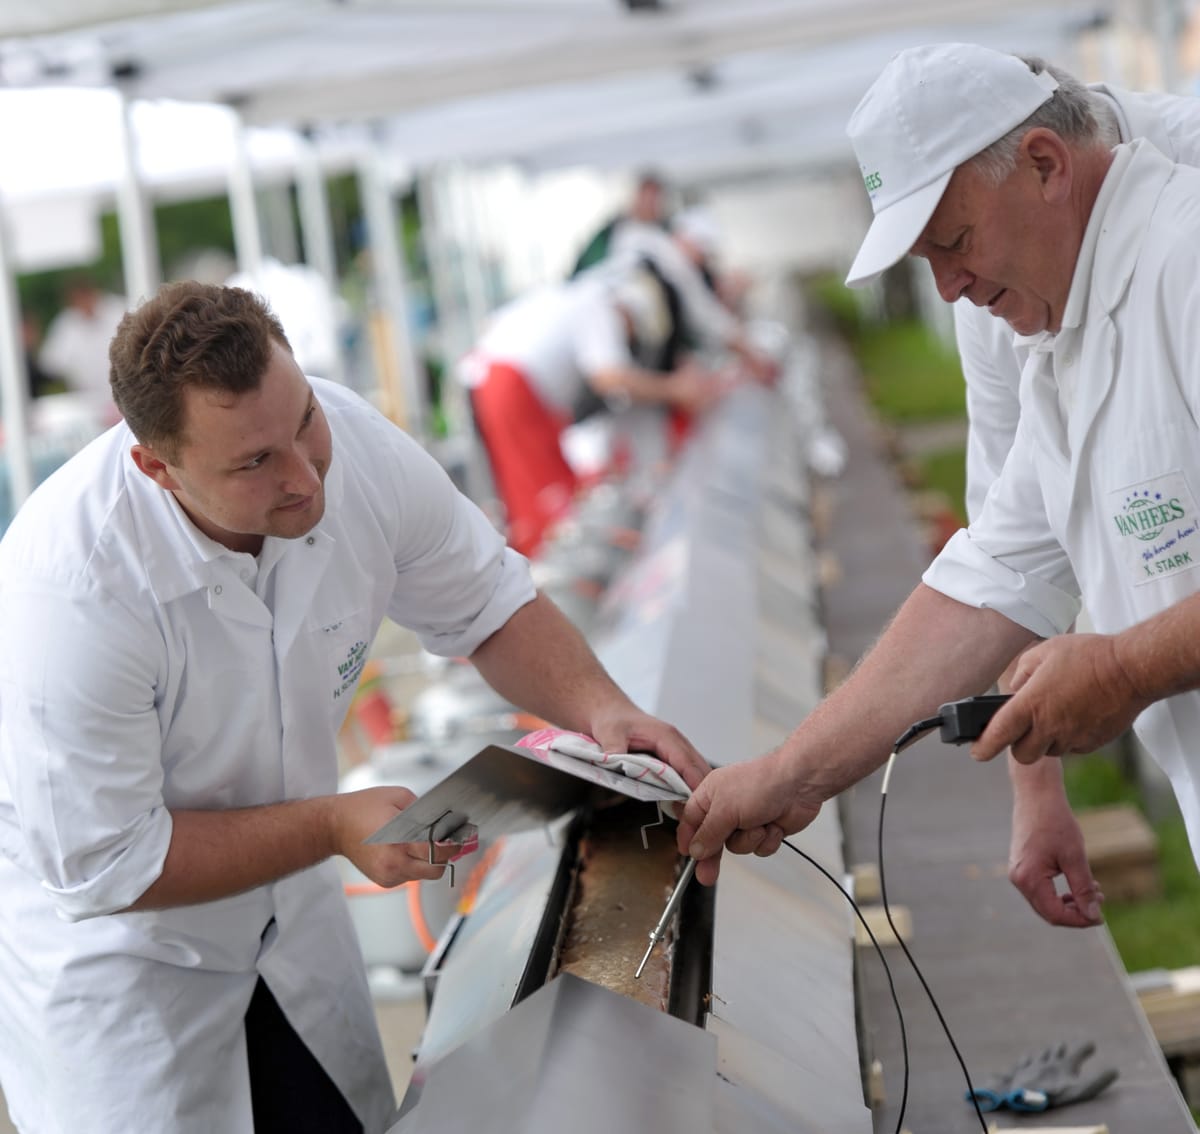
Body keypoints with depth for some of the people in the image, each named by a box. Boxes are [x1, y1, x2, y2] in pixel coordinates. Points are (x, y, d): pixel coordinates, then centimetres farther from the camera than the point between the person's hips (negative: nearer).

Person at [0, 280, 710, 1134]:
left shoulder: (354, 446, -21)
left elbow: (488, 606, -4)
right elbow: (102, 865, -26)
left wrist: (600, 707, -22)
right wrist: (333, 827, -28)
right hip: (104, 943, -5)